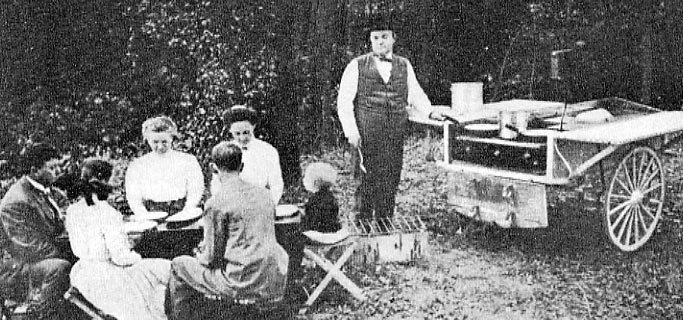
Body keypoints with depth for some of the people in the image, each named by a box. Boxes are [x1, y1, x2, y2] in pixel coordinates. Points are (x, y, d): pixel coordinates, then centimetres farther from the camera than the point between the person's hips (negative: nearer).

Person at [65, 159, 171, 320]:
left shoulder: (72, 211, -1)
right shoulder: (107, 213, -24)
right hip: (105, 278, -8)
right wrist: (136, 257, -1)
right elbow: (120, 256, -23)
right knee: (164, 269, 9)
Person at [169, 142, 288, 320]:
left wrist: (201, 256, 15)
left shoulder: (216, 203, -12)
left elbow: (211, 257, -9)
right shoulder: (264, 194, 8)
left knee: (178, 266, 13)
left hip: (243, 284, -7)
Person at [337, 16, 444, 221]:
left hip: (395, 136, 3)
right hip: (366, 136, -3)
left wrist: (430, 111, 1)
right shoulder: (357, 66, 2)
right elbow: (344, 101, 1)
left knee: (390, 183, 4)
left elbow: (415, 94, 18)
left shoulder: (404, 66, 13)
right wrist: (351, 131, -7)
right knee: (368, 182, -3)